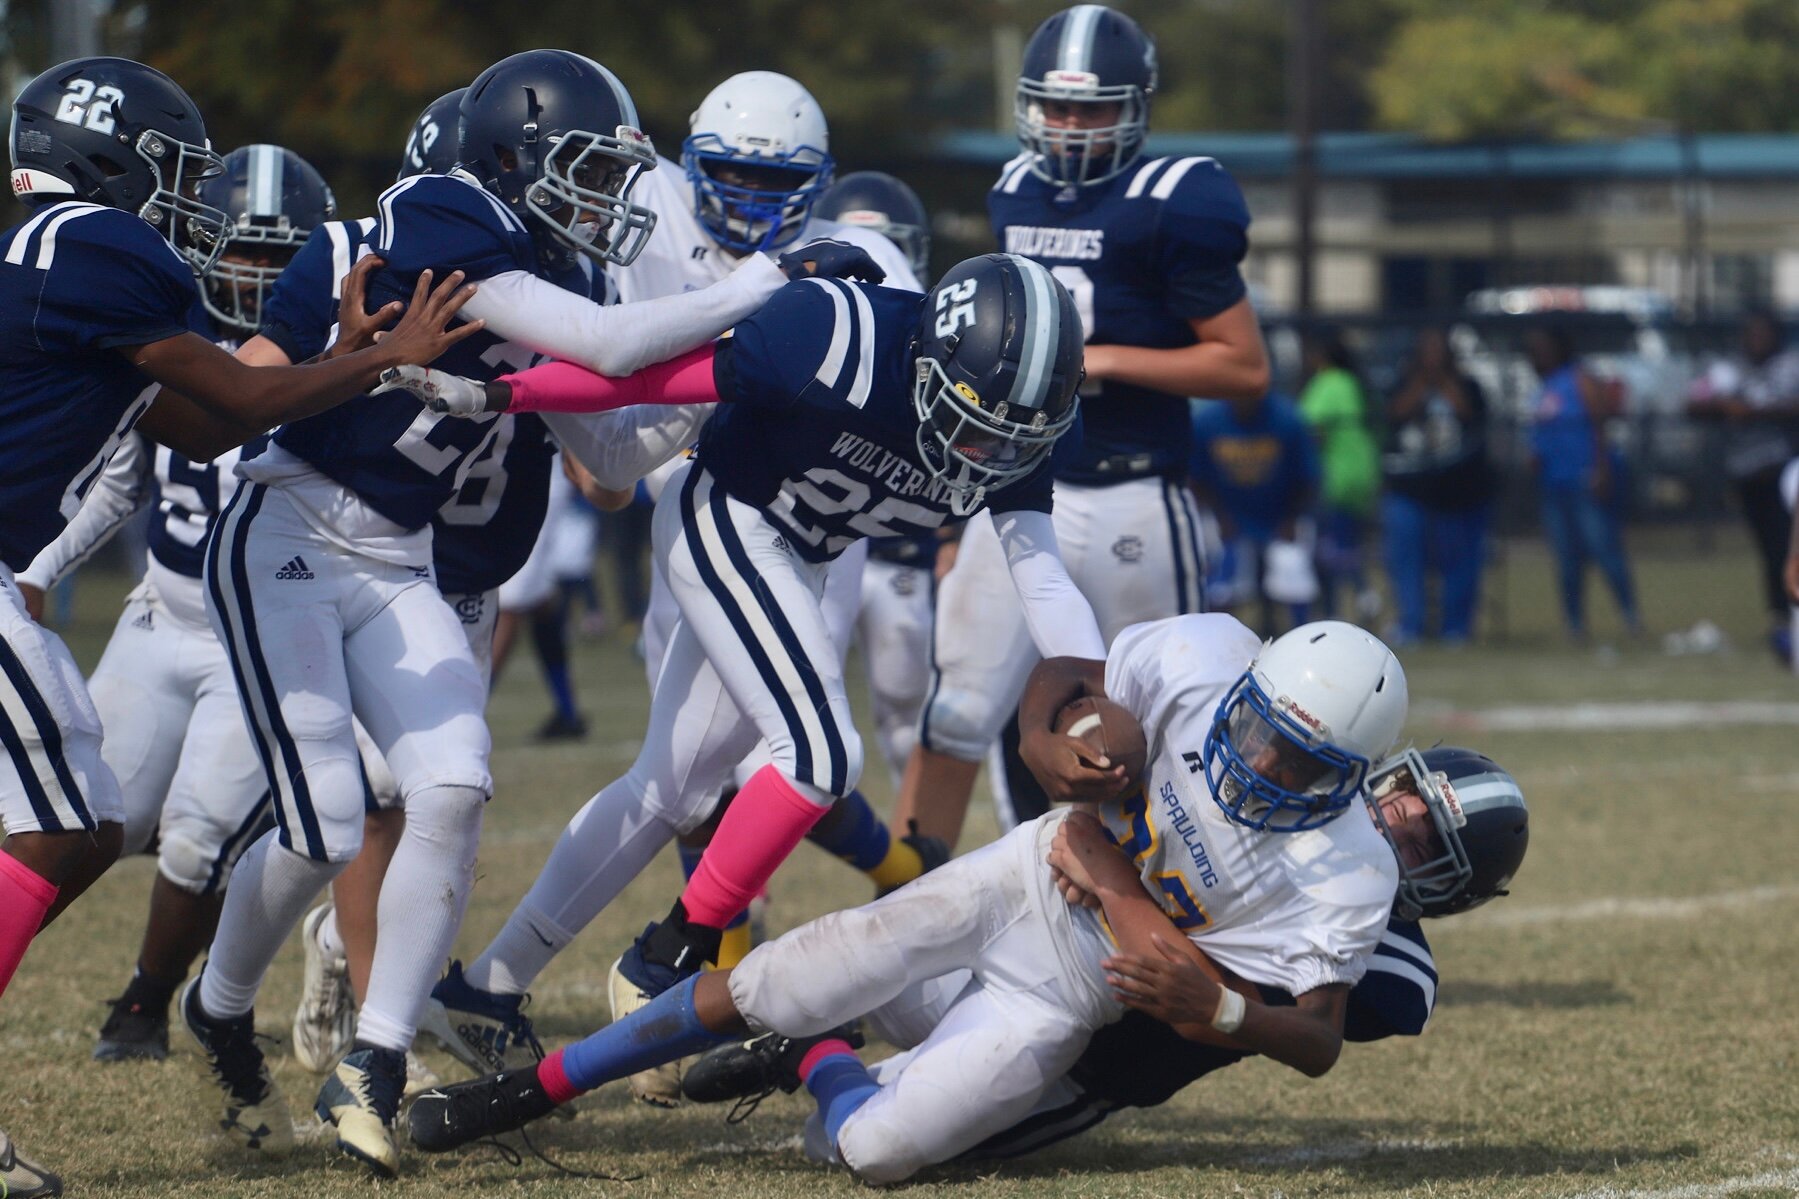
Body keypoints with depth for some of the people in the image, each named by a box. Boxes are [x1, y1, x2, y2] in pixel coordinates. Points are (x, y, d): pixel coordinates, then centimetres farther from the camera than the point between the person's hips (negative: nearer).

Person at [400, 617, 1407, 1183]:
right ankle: (531, 1092, 19)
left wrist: (1215, 1008, -42)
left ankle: (825, 1064, 23)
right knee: (755, 994, -1)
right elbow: (1064, 677, -2)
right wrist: (1049, 746, -24)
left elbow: (1320, 1044, -24)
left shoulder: (1344, 879, -29)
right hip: (1021, 885, 3)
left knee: (878, 1152, -15)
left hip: (1071, 995, -3)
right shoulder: (1209, 660, -19)